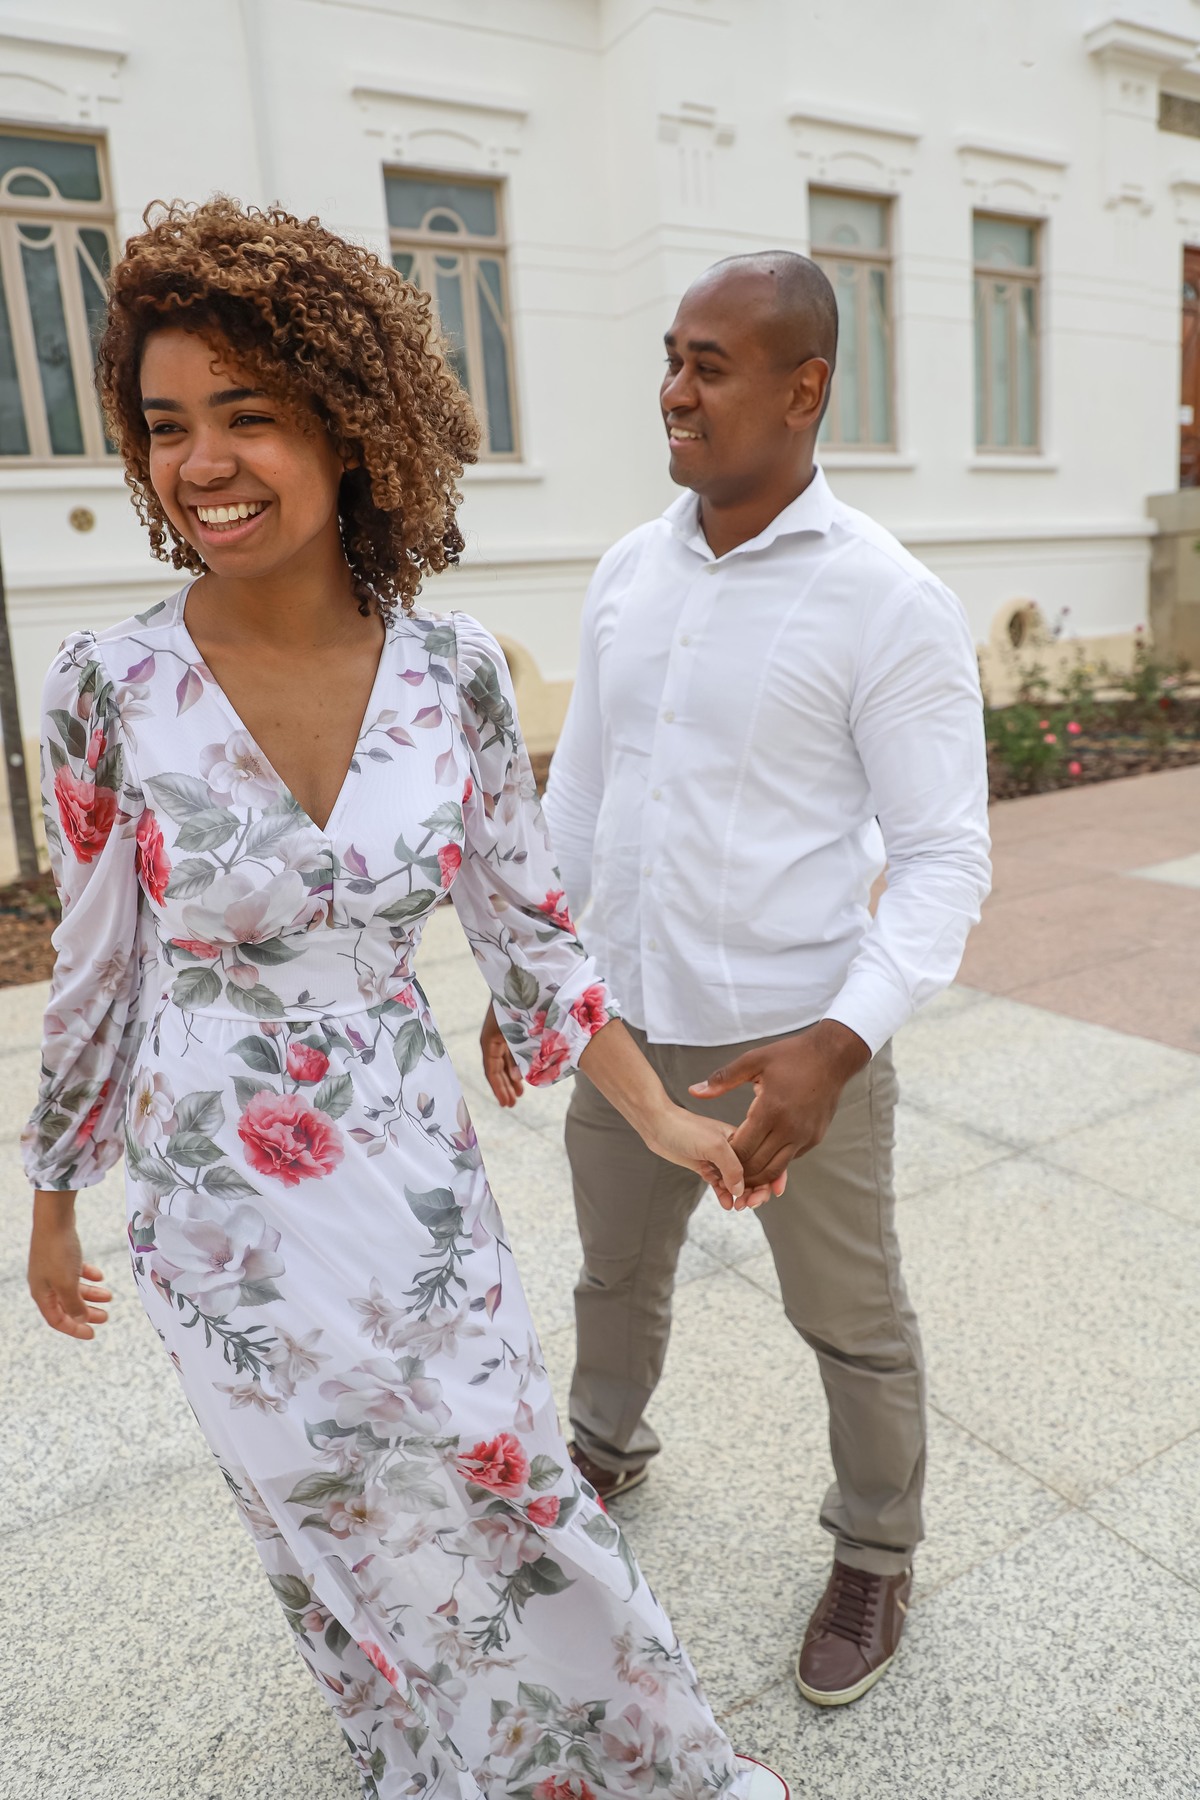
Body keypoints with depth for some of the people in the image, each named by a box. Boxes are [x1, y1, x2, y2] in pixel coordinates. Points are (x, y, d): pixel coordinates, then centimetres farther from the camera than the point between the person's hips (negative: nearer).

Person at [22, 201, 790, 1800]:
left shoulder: (456, 671, -11)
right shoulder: (111, 687, -16)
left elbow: (524, 926, -2)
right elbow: (93, 970, -5)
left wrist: (659, 1116, -4)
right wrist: (53, 1208, 5)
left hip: (416, 1167, 2)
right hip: (220, 1201, -1)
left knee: (501, 1478, 19)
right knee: (334, 1509, 19)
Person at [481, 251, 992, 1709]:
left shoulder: (890, 604, -15)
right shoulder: (626, 574, 2)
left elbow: (943, 857, -15)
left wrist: (837, 1043, -29)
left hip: (795, 1039, -5)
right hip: (625, 1023, 6)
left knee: (850, 1323, 17)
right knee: (616, 1270, 26)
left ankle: (876, 1550, 45)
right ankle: (606, 1447, 57)